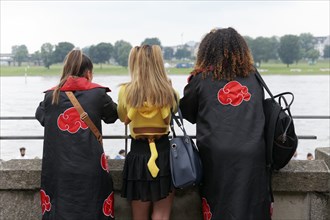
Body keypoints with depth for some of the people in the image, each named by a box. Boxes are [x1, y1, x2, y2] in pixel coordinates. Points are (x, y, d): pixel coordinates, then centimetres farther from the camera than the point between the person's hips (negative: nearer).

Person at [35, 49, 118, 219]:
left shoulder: (51, 96, 3)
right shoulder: (98, 93, -1)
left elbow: (41, 116, 21)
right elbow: (113, 115, 16)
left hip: (58, 171, 2)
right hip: (89, 171, -2)